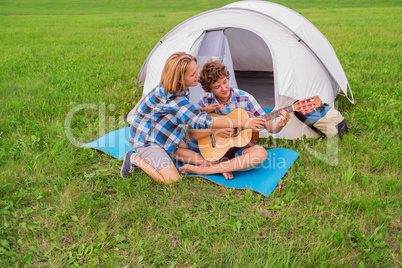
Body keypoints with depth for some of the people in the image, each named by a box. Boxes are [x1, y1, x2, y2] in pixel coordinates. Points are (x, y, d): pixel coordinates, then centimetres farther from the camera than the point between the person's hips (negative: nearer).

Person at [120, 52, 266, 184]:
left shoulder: (179, 89, -6)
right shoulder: (171, 98, -35)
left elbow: (188, 114, 12)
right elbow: (201, 122, -37)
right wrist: (242, 122, -37)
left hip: (161, 133, 9)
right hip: (146, 139, -9)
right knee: (173, 181, -11)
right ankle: (136, 159, -1)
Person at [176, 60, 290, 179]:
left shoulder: (245, 98, -10)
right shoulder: (205, 102, -7)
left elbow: (269, 126, -9)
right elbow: (191, 134, -8)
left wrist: (280, 124, -33)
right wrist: (214, 130, -25)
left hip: (238, 151, 0)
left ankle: (202, 169, -29)